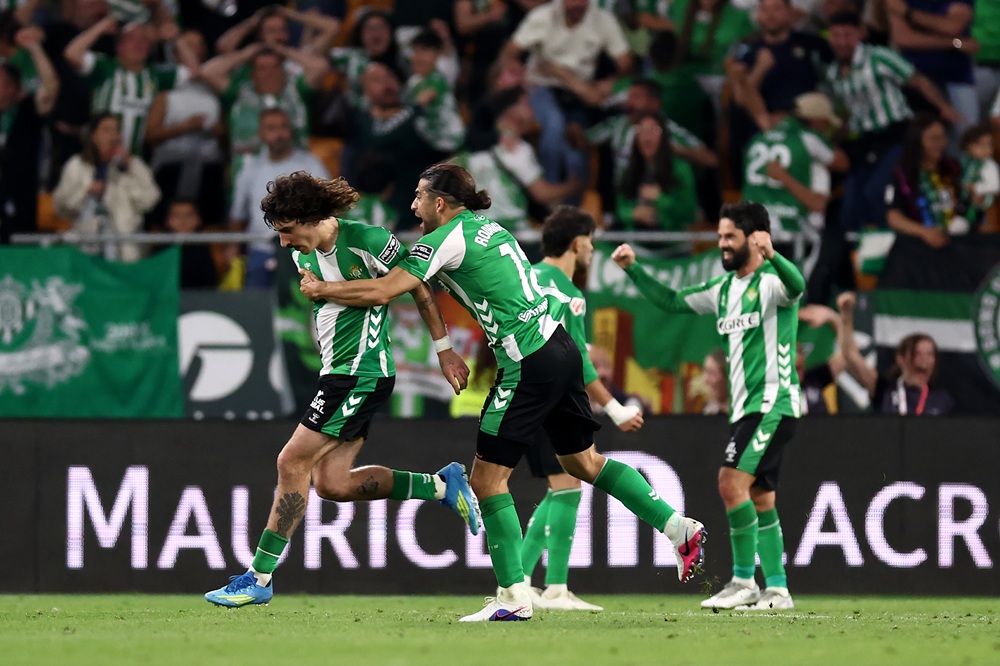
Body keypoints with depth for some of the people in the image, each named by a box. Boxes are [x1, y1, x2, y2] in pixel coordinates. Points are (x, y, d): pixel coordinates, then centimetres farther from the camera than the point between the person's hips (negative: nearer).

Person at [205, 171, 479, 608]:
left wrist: (445, 350, -2)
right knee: (332, 483, 4)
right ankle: (441, 485, 15)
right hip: (339, 373, 9)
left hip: (362, 373, -9)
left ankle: (260, 577, -5)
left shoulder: (368, 242, -16)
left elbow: (420, 291, -6)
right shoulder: (304, 254, 8)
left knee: (292, 463, -10)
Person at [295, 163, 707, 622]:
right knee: (583, 461, 19)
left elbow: (382, 292, -12)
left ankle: (513, 596, -3)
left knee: (487, 478, -3)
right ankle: (677, 526, 14)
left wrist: (321, 289, 0)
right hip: (558, 348, 9)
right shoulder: (485, 226, 17)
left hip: (528, 367, -9)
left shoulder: (446, 239, -8)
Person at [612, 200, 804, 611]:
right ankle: (777, 589, 10)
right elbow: (671, 301, 25)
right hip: (745, 408, 9)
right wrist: (632, 269, 15)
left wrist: (771, 256, -53)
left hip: (772, 404, -9)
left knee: (732, 481, -18)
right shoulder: (724, 289, 17)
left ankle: (744, 581, -13)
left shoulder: (771, 280, -9)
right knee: (760, 498, 7)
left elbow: (796, 287, -33)